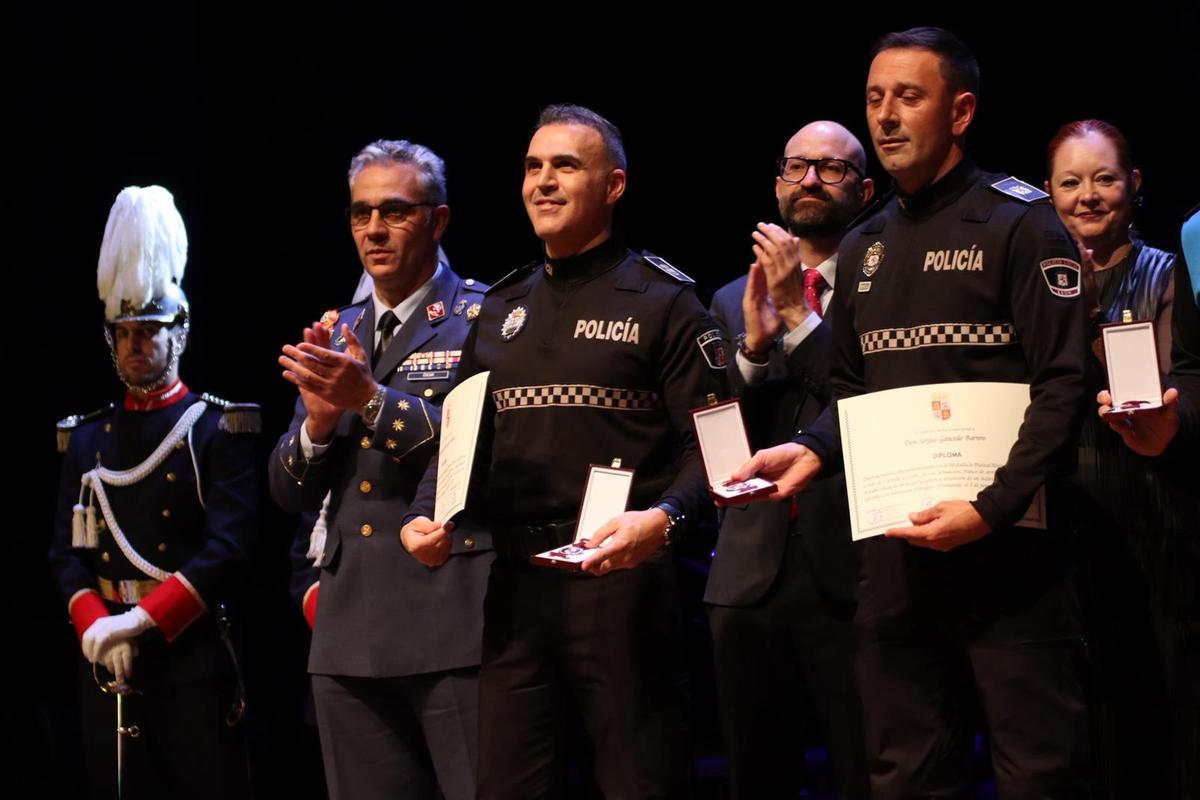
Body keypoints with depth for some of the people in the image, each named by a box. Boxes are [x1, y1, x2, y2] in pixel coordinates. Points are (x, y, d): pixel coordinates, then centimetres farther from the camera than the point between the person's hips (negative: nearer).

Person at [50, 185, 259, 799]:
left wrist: (139, 620, -17)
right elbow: (67, 551, 8)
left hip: (193, 652, -4)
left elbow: (230, 546, -11)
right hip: (106, 661, 4)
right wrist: (96, 625, -11)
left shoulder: (218, 428, 0)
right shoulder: (85, 437, 14)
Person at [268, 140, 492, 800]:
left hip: (454, 622, -6)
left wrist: (371, 398, -20)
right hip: (350, 634, 6)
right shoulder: (335, 335, 17)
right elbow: (290, 491, 15)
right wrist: (319, 416, -6)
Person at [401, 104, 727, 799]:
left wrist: (664, 518, -24)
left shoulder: (662, 300, 0)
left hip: (620, 574, -5)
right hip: (514, 582, 5)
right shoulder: (501, 311, 17)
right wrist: (427, 516, 2)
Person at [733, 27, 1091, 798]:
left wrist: (992, 509, -21)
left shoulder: (1020, 224, -5)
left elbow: (1062, 385, -12)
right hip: (896, 545, 7)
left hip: (1005, 540, -6)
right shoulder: (863, 249, 17)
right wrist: (811, 451, 2)